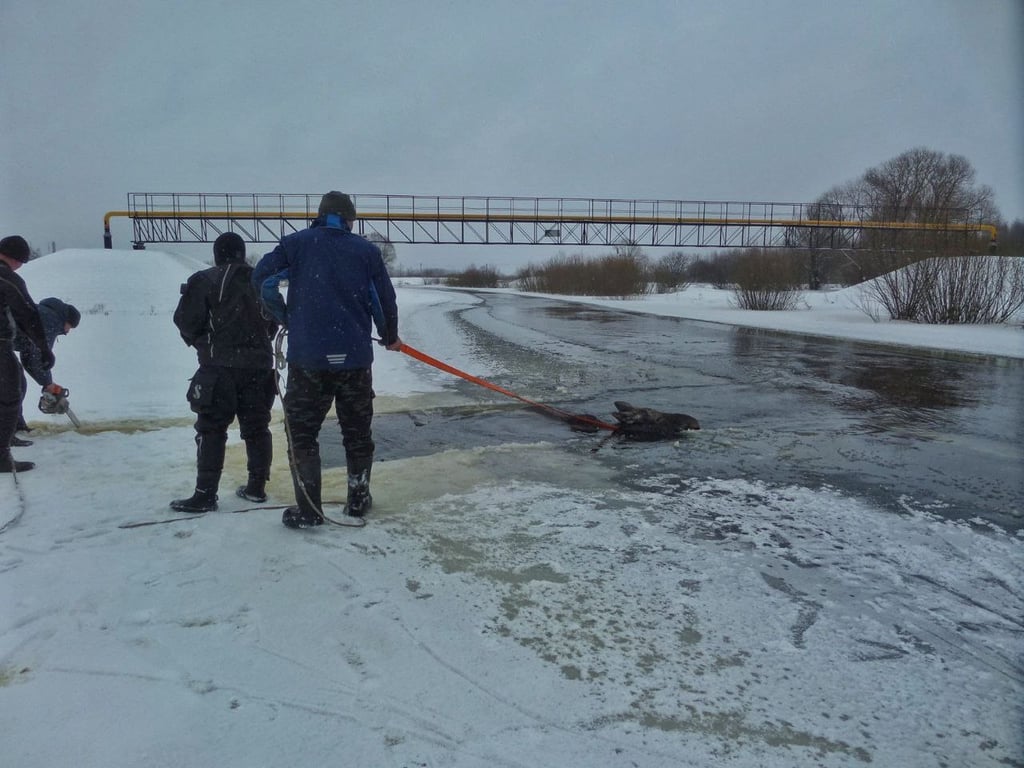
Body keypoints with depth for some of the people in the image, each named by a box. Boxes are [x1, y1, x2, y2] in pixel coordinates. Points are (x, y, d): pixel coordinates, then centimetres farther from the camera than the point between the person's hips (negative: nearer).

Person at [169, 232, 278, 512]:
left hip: (220, 366, -5)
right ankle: (257, 487, 19)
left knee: (211, 429, 0)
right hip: (259, 365, 5)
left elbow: (186, 321, -6)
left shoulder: (204, 281, -5)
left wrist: (202, 343, 13)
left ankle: (205, 494, -1)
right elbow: (273, 321, 15)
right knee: (256, 427, 12)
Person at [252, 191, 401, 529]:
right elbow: (385, 298, 5)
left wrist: (286, 318, 11)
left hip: (307, 357, -1)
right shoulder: (367, 250, 5)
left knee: (302, 431, 9)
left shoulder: (296, 243, 4)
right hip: (354, 357, 2)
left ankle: (307, 509, 8)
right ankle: (358, 499, 25)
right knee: (357, 431, 15)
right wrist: (390, 336, 23)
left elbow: (262, 276, -3)